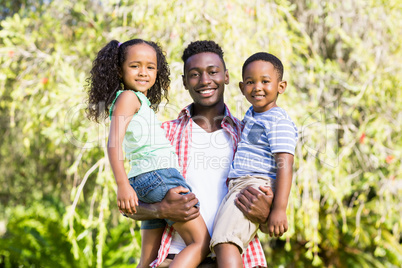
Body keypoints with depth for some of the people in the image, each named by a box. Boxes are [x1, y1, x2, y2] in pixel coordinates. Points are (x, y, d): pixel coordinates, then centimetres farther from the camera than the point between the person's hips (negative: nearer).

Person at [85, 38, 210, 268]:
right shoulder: (128, 97, -4)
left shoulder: (142, 102, 24)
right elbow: (114, 143, -16)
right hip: (158, 174, -9)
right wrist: (123, 185, -26)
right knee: (201, 243, -9)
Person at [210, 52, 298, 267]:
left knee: (225, 241, -27)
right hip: (237, 186, 11)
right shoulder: (251, 114, 22)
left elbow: (284, 165, -16)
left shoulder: (279, 121, -7)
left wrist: (279, 209, -23)